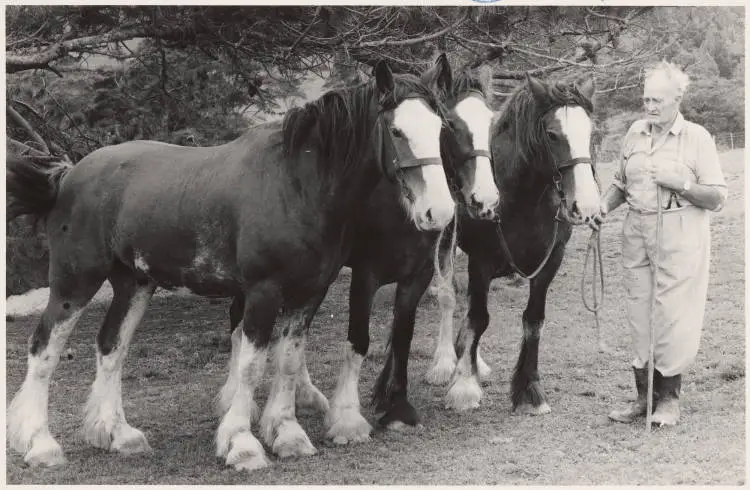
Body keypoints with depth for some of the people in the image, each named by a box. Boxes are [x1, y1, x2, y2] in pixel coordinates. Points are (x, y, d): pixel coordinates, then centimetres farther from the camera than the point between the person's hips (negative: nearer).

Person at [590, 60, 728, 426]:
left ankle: (669, 398, 13)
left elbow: (718, 198, -5)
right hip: (637, 232, 5)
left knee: (672, 315, -2)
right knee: (639, 314, 7)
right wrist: (604, 207, 0)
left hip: (680, 236, -4)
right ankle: (644, 394, 18)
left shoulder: (697, 138, -5)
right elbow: (621, 182, 18)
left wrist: (681, 183, -19)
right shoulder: (635, 132, 8)